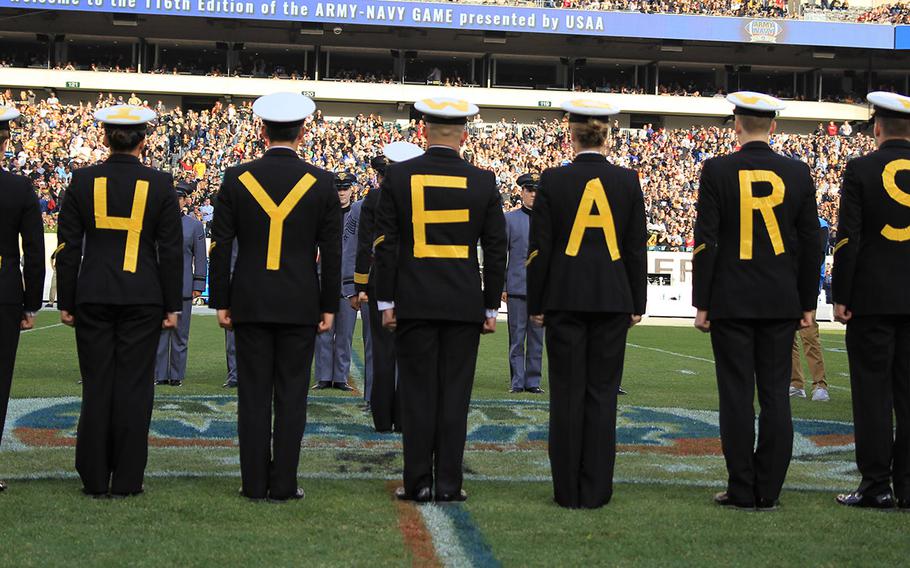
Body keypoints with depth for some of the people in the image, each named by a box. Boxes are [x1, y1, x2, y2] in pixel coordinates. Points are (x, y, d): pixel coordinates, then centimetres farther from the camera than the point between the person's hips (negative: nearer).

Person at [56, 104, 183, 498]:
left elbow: (69, 247, 0)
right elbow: (171, 250, -2)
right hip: (142, 299, -1)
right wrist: (172, 306, 4)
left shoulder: (82, 181, -1)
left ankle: (95, 479, 10)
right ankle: (127, 479, 6)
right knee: (134, 386, 3)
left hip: (92, 298, 1)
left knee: (96, 386, 6)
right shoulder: (161, 184, -4)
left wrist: (66, 302, 7)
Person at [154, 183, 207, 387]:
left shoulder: (195, 225, 7)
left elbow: (200, 257, 6)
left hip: (183, 286, -1)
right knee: (159, 330, -1)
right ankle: (160, 374, 4)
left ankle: (177, 375, 9)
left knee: (180, 333, 3)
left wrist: (198, 286, -1)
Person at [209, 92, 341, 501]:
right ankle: (284, 484, 5)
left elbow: (221, 247, -1)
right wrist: (329, 306, 5)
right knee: (291, 395, 4)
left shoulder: (237, 179, -2)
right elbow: (331, 251, -1)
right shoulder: (321, 183, -3)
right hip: (300, 304, -1)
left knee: (253, 395, 5)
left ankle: (255, 482, 8)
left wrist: (220, 302, 6)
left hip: (250, 302, 1)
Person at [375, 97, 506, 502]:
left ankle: (419, 483, 6)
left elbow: (386, 244, -2)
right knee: (455, 394, 5)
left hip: (413, 302, 0)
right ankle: (449, 483, 6)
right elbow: (495, 250, 2)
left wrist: (385, 302, 3)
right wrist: (491, 306, 9)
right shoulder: (483, 181, 0)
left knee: (418, 393, 4)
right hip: (465, 303, 0)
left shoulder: (398, 176, -3)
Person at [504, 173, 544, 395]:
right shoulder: (509, 219, 6)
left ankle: (533, 382, 10)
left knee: (537, 337, 5)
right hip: (516, 288, -2)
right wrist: (501, 286, -2)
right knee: (516, 337, -1)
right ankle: (517, 382, 4)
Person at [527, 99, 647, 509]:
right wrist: (637, 303, 11)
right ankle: (596, 489, 6)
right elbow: (637, 248, 4)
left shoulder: (553, 180, -4)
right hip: (612, 297, 1)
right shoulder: (627, 181, 1)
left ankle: (568, 490, 6)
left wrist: (535, 304, 4)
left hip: (564, 297, -1)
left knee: (567, 392, 3)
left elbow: (539, 247, -3)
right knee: (602, 391, 5)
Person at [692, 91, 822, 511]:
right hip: (781, 302, 2)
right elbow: (810, 243, 5)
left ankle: (742, 490, 5)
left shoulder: (718, 171, -7)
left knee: (737, 394, 2)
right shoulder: (797, 173, 1)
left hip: (731, 302, -2)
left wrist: (701, 303, -1)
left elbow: (706, 241, -7)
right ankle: (768, 490, 9)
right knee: (775, 394, 6)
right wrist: (807, 303, 12)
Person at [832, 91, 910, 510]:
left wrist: (840, 296, -3)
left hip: (873, 299, -3)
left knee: (873, 392, 1)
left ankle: (876, 485, 3)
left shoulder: (860, 170, -7)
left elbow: (848, 239, -9)